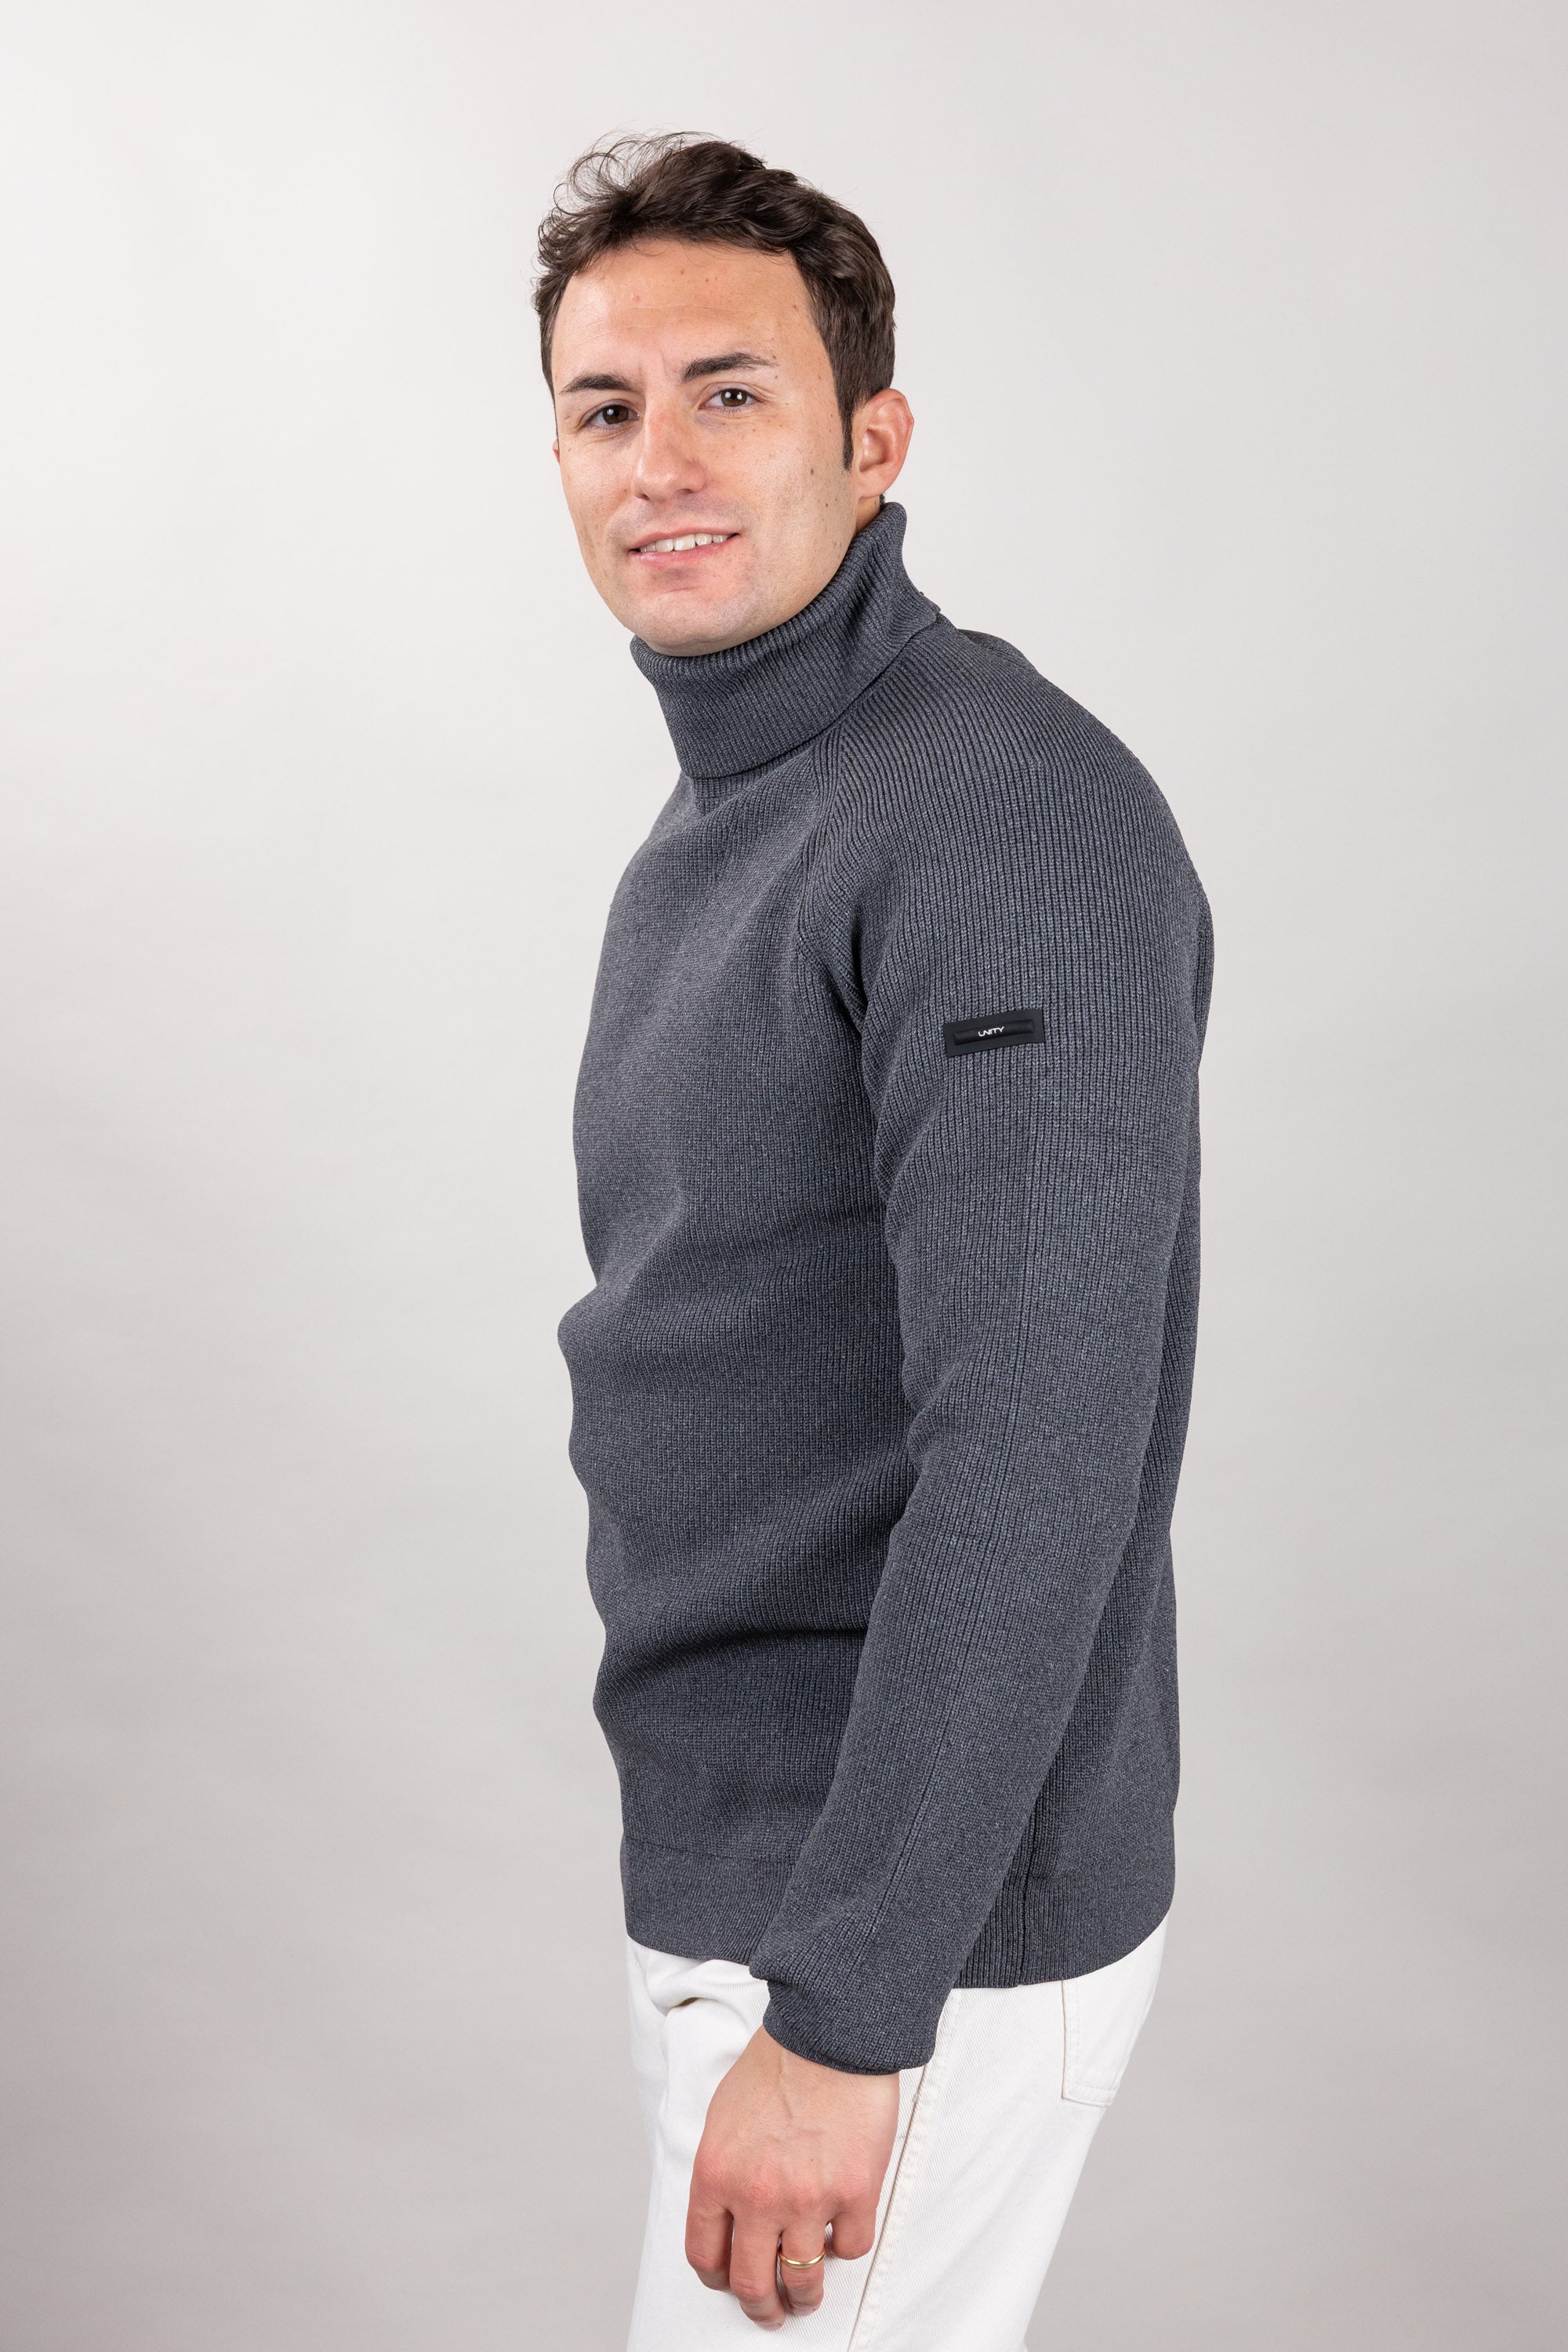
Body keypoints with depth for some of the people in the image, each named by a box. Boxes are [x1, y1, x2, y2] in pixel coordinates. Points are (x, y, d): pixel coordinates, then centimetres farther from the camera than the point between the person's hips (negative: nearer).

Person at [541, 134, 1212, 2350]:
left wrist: (840, 2013, -25)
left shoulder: (1012, 817, -20)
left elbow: (1036, 1456, -26)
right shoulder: (713, 828, 11)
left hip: (920, 1921, -9)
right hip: (735, 1862, 9)